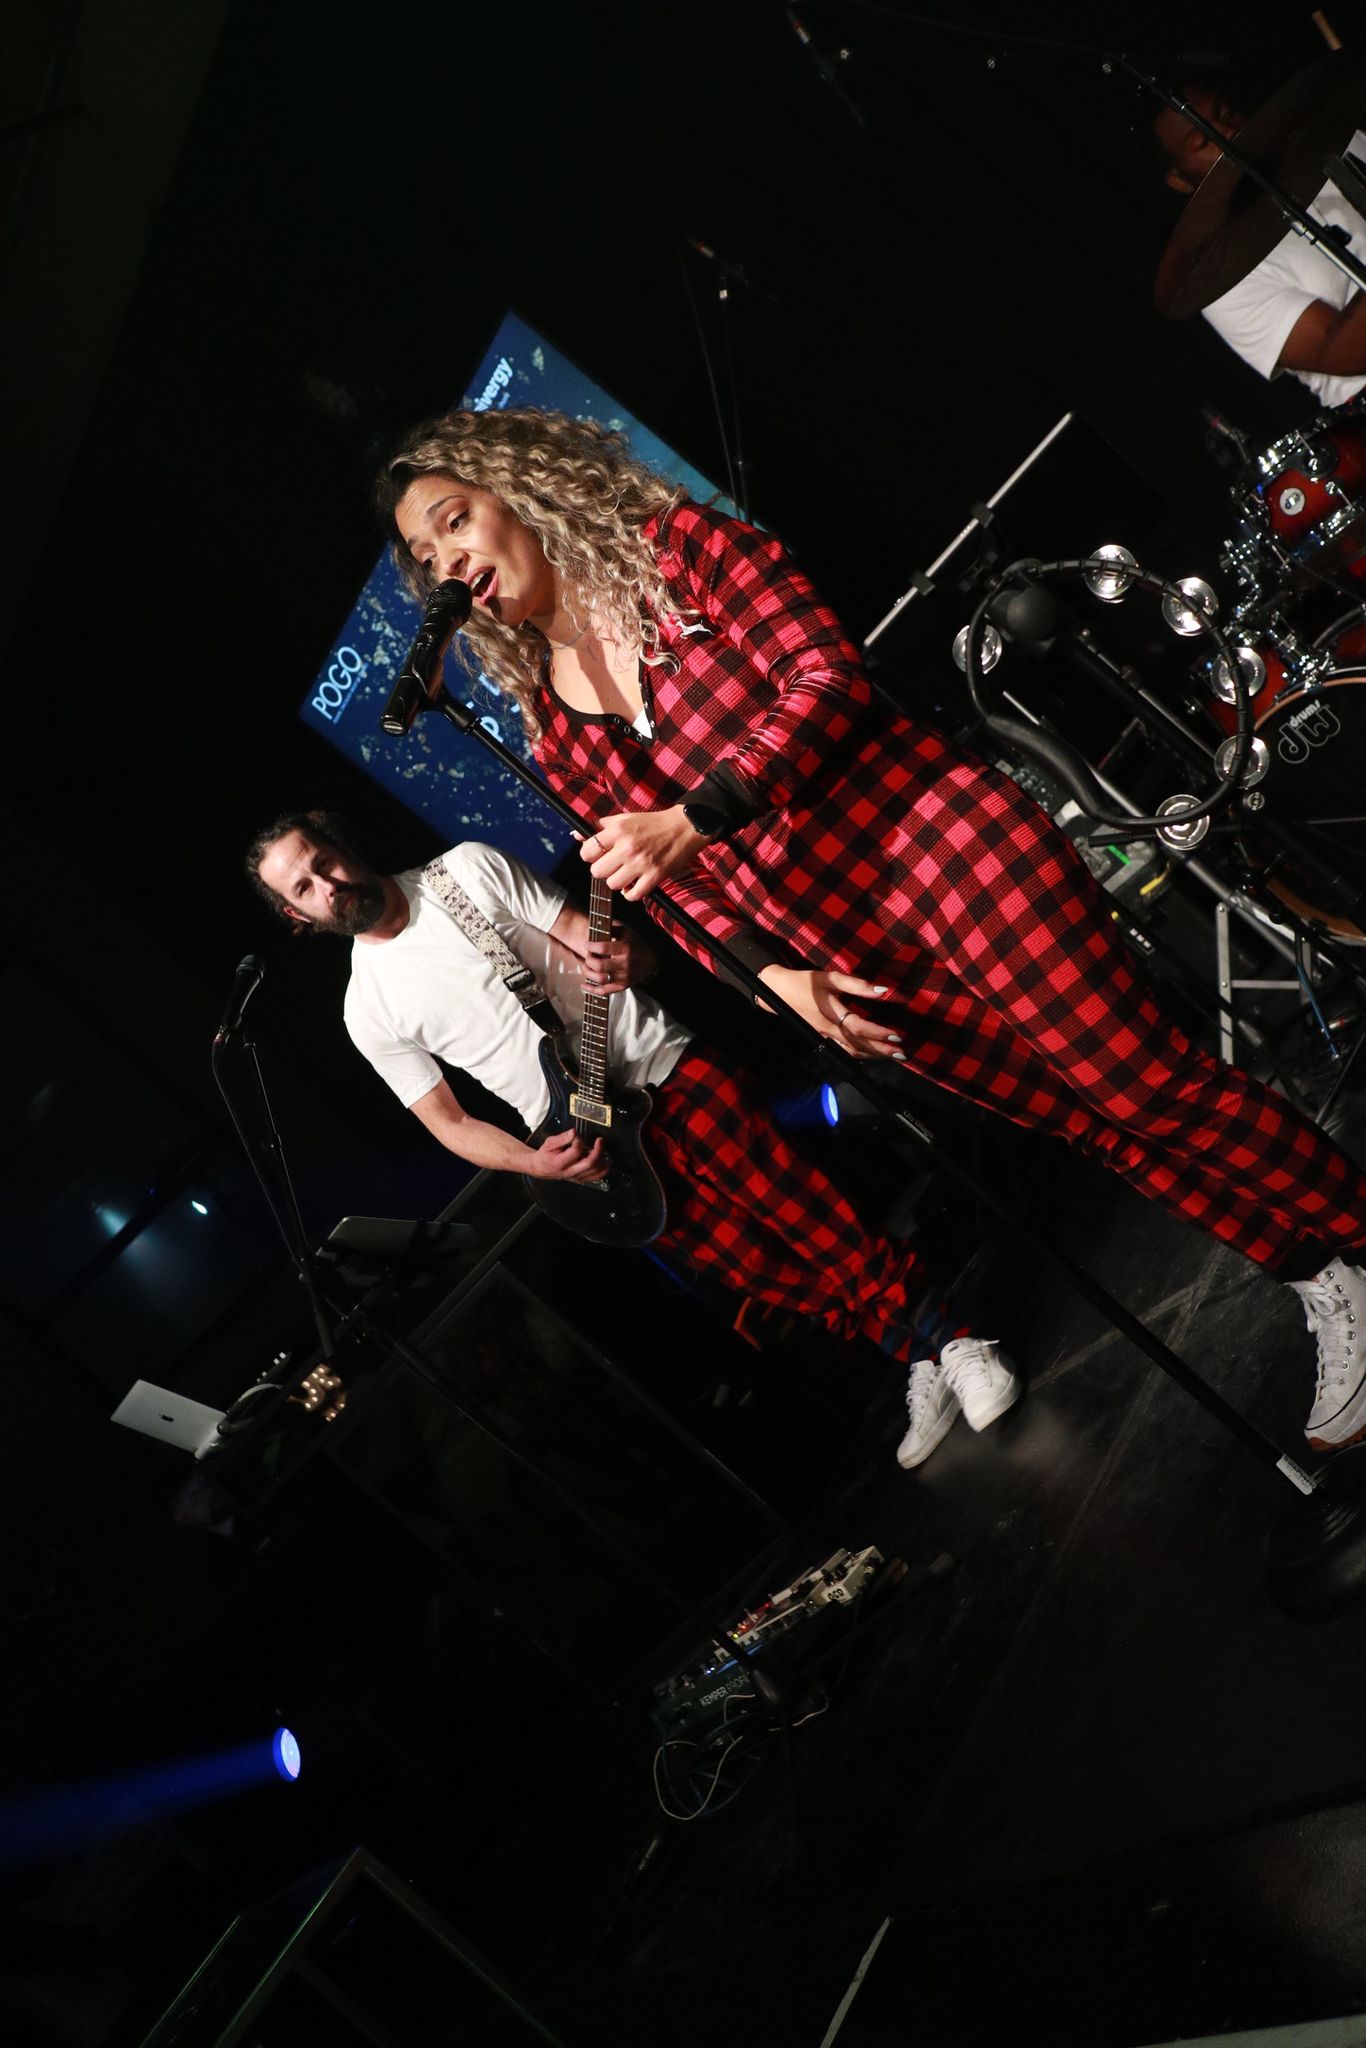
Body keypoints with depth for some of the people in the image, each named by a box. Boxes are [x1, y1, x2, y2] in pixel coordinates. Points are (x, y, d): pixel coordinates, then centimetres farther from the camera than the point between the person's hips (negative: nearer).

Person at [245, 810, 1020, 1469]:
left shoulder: (467, 871, 0)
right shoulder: (369, 1010, 1)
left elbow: (594, 940, 2)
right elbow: (449, 1124, 5)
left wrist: (622, 961, -23)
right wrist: (536, 1163, -13)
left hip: (661, 1063, 0)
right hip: (597, 1143, 0)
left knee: (799, 1205, -13)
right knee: (750, 1263, -4)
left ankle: (943, 1334, -6)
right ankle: (923, 1355, 8)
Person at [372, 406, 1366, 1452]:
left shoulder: (679, 544, -2)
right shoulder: (554, 730, 11)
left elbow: (828, 678, -13)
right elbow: (671, 888, 11)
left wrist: (695, 818, -25)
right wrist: (775, 974, -5)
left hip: (939, 843, -4)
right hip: (841, 953, 4)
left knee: (1152, 1088, -6)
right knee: (1097, 1126, 9)